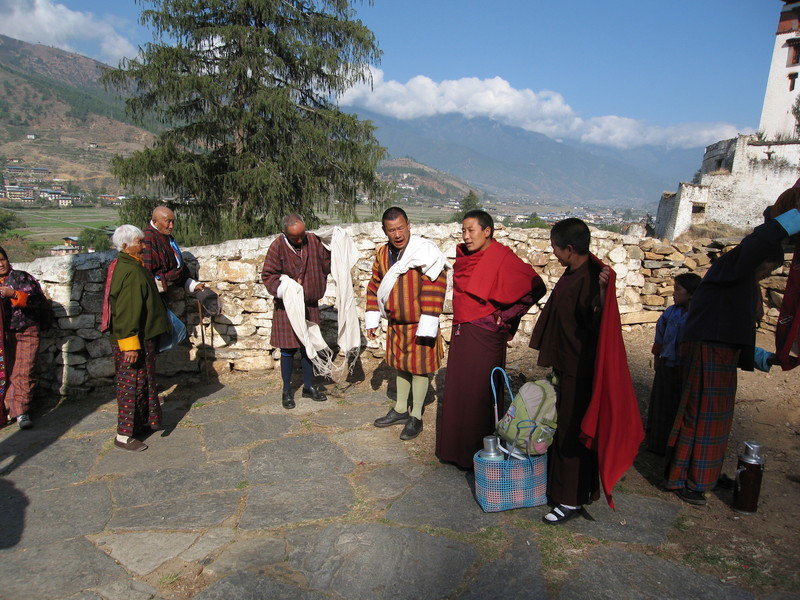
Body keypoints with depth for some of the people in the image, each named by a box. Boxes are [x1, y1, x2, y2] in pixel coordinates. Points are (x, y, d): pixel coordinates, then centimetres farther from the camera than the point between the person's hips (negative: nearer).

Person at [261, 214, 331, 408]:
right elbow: (267, 275, -10)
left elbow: (327, 263, 6)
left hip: (310, 305, 3)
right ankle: (287, 390, 19)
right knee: (288, 349, 4)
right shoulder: (277, 247, -13)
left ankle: (309, 386, 27)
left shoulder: (313, 241, -3)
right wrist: (284, 288, -26)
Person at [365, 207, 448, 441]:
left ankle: (416, 417, 21)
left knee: (418, 369, 6)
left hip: (418, 325, -6)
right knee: (401, 366, 19)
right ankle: (400, 410, 36)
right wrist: (372, 319, 9)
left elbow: (434, 290, -23)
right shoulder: (383, 253, 3)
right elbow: (375, 286, 12)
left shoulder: (425, 251, -19)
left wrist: (426, 327, -25)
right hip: (395, 323, 6)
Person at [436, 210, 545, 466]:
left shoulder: (501, 258, -14)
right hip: (461, 333, 8)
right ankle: (455, 448, 29)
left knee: (479, 394, 2)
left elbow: (536, 288, -15)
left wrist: (505, 316, -12)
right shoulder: (464, 256, 8)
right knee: (456, 391, 14)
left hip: (484, 335, -7)